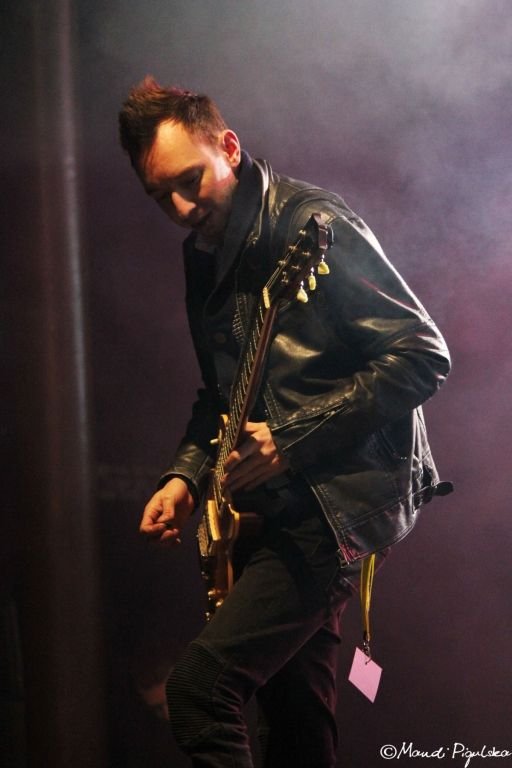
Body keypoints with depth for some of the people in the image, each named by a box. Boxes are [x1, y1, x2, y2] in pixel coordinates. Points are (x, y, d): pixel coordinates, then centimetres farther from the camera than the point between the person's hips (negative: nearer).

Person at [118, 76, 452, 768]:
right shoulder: (205, 253, 13)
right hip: (275, 506, 9)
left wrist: (291, 439, -20)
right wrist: (187, 476, 7)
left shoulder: (310, 225, -13)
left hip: (342, 498, -9)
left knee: (199, 686, -19)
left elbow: (424, 356, -18)